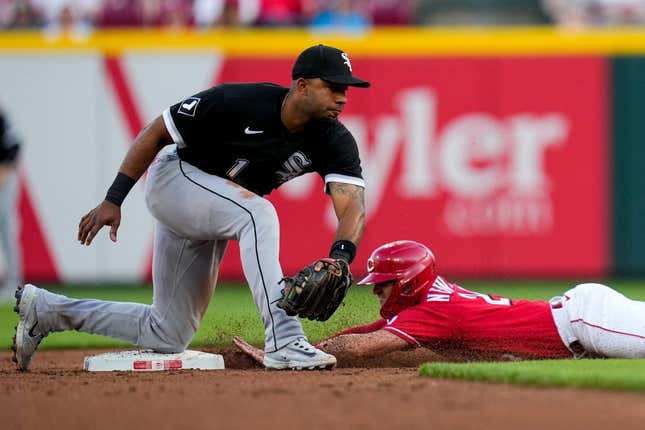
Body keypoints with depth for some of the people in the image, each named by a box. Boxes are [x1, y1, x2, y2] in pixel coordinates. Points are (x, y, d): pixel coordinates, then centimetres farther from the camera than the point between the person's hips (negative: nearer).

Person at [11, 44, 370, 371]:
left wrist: (341, 256, -50)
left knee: (168, 337, 10)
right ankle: (283, 341, -40)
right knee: (258, 214, -36)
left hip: (208, 222, 6)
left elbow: (352, 205, -28)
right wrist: (113, 200, -19)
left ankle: (46, 309, 24)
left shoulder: (335, 140, -16)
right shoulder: (236, 102, -27)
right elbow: (155, 133, -16)